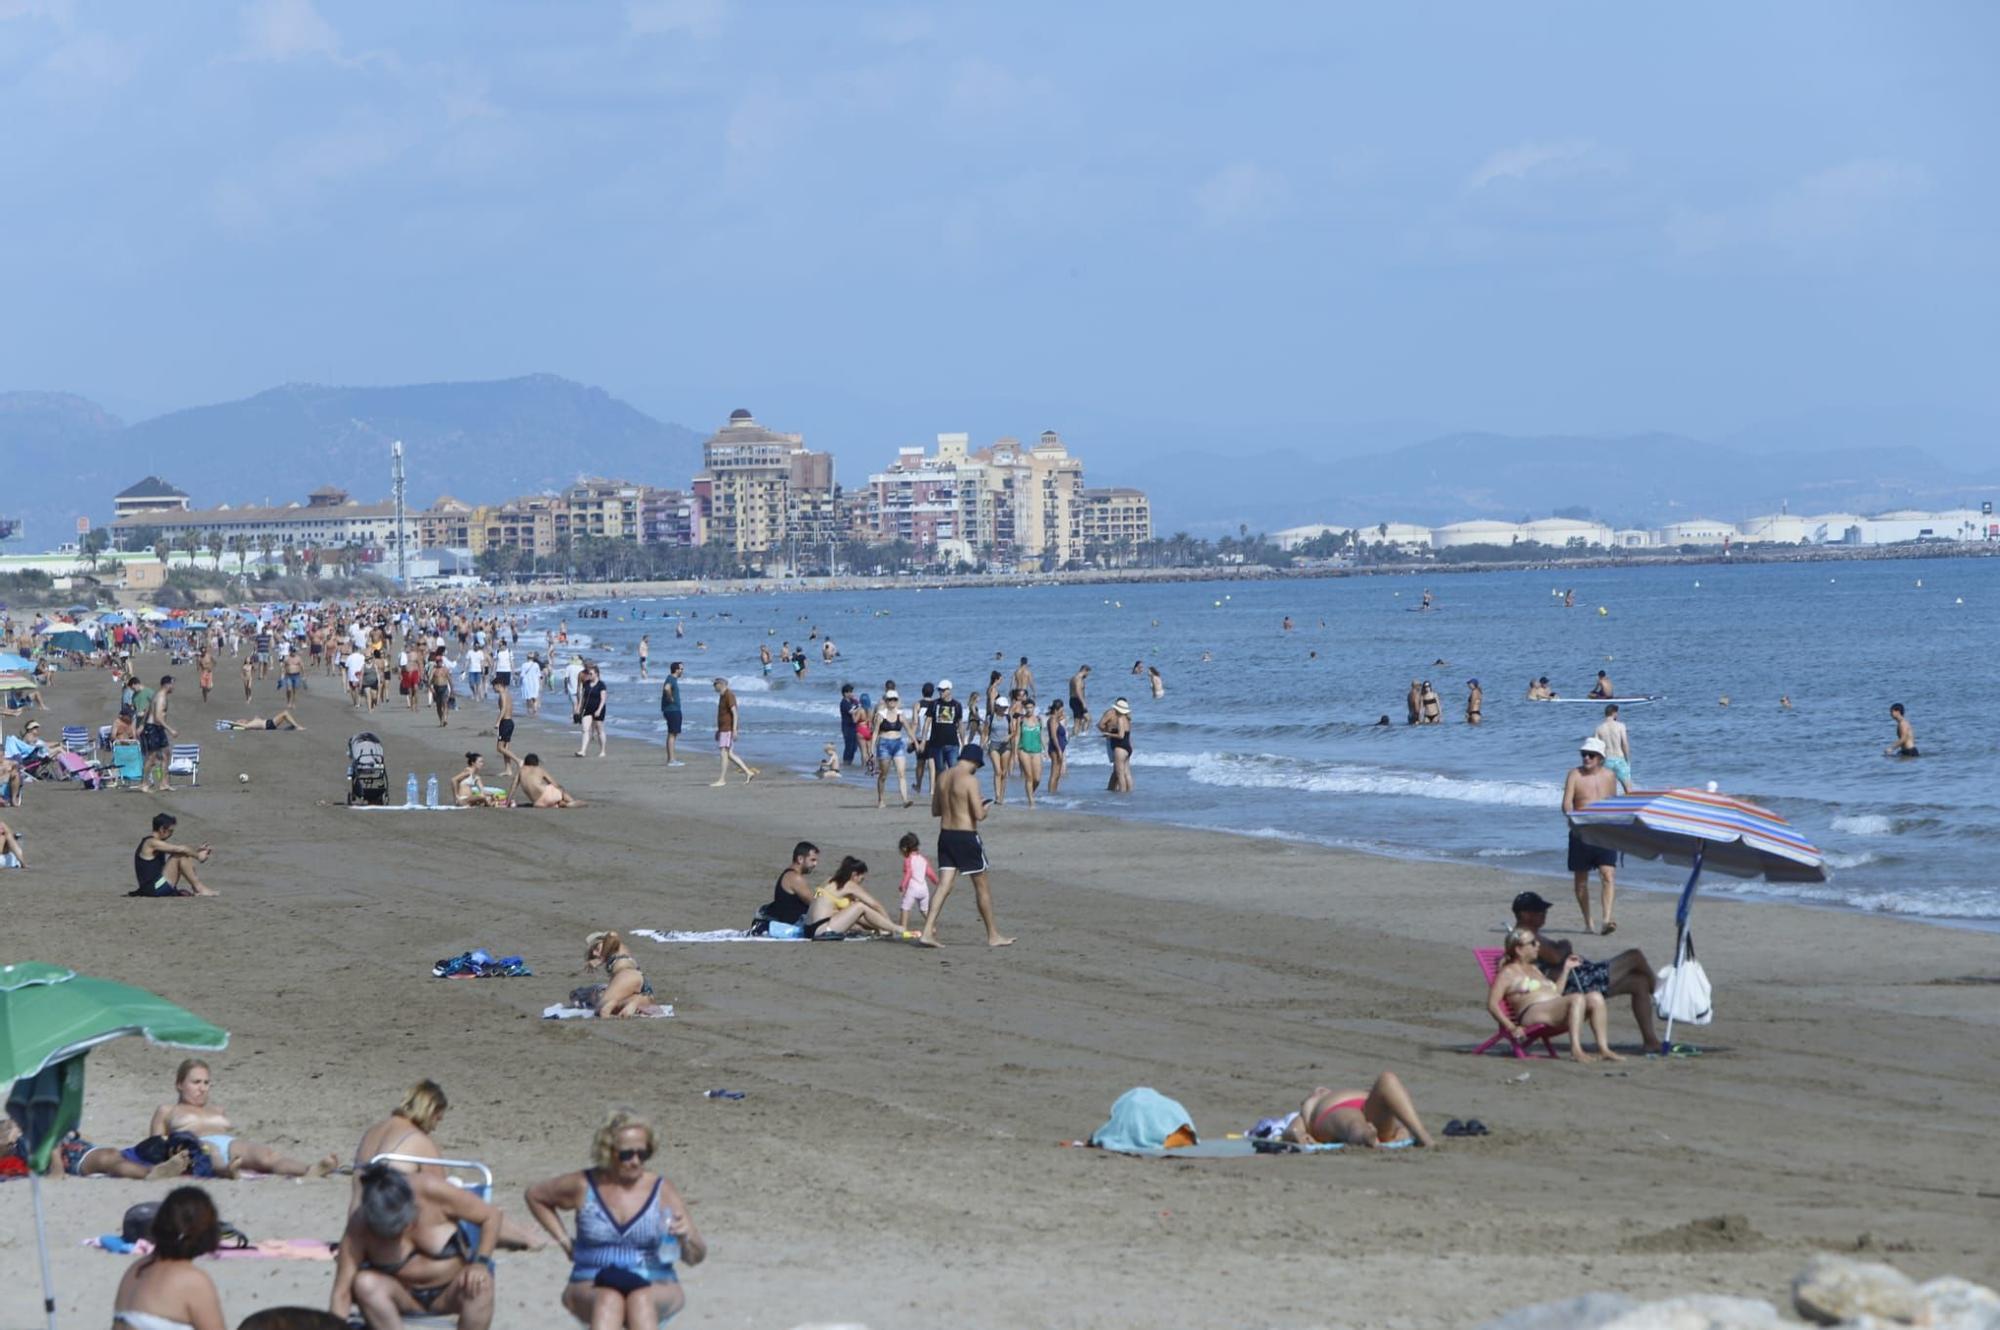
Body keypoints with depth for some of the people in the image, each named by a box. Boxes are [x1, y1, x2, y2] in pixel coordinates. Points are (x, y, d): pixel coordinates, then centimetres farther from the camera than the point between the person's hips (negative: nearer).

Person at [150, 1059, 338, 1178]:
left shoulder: (217, 1111, 40)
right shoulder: (167, 1111, 30)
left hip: (231, 1143, 4)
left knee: (267, 1154, -31)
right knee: (213, 1154, -44)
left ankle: (310, 1171, -61)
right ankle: (226, 1170, -82)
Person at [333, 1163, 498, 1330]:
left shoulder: (432, 1192, -22)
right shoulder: (359, 1227, -22)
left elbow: (491, 1215, -11)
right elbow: (341, 1293, -21)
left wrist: (481, 1262, -24)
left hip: (450, 1293, 0)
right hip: (403, 1299, 0)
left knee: (480, 1285, -34)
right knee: (365, 1283, -32)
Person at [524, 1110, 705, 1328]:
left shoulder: (663, 1192, 4)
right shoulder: (584, 1186, 5)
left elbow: (697, 1257, 5)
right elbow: (535, 1195, 24)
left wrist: (686, 1237, -19)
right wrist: (564, 1240, 14)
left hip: (656, 1288, 0)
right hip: (592, 1289, 0)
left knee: (641, 1300, -37)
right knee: (609, 1300, -37)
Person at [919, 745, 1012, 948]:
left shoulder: (942, 777, 7)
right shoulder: (970, 779, -15)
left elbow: (935, 809, 15)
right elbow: (978, 814, -19)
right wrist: (983, 809, 3)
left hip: (945, 835, 6)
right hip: (966, 836, -6)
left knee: (944, 885, 4)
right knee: (982, 887, 8)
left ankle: (928, 932, -9)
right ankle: (993, 936, 16)